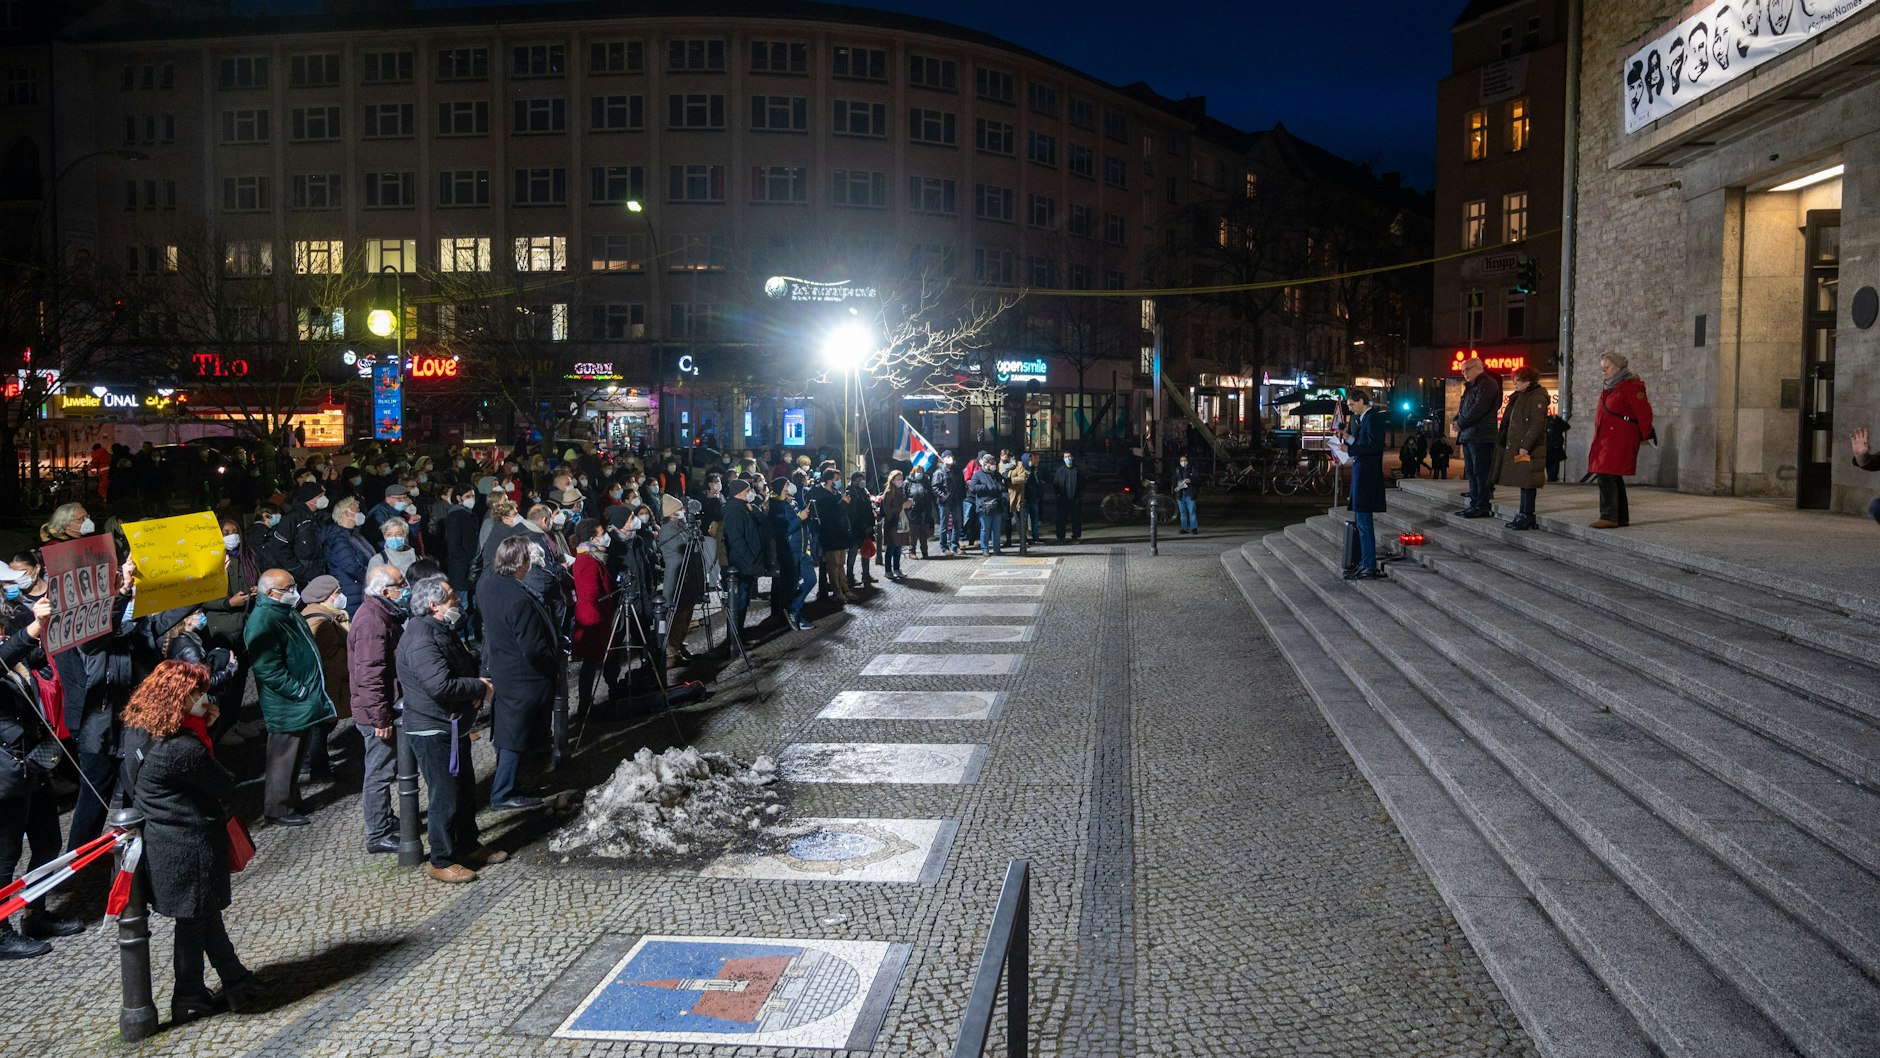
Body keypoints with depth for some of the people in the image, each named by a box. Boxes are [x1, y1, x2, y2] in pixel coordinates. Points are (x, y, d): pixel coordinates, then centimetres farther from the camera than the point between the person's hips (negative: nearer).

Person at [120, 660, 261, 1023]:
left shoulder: (136, 729, -3)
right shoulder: (182, 748, -29)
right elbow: (225, 785, -16)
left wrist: (201, 728, 0)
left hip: (159, 840, 9)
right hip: (190, 847, -9)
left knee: (206, 915, 19)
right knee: (194, 921, 10)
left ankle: (237, 982, 31)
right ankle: (189, 1000, 27)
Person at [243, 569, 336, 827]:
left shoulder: (288, 612, 10)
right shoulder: (263, 623, -22)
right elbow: (269, 671, -26)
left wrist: (314, 690, 19)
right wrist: (299, 691, -21)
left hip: (303, 701, 10)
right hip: (287, 706, -10)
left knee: (295, 754, 19)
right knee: (284, 757, 2)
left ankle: (291, 801, 31)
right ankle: (279, 809, 14)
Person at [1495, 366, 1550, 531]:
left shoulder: (1537, 398, -11)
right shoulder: (1520, 397, 19)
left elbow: (1537, 424, -18)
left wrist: (1525, 446, -22)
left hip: (1528, 449, -10)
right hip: (1516, 446, 10)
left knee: (1527, 482, -8)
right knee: (1522, 481, 13)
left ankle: (1527, 516, -7)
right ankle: (1524, 514, 18)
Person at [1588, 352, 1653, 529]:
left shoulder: (1631, 386, -10)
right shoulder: (1609, 387, 19)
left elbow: (1644, 413, -11)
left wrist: (1644, 436, -3)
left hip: (1619, 439, -10)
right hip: (1605, 439, 10)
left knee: (1607, 476, -15)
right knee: (1614, 478, 12)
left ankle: (1609, 517, -14)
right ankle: (1621, 518, 18)